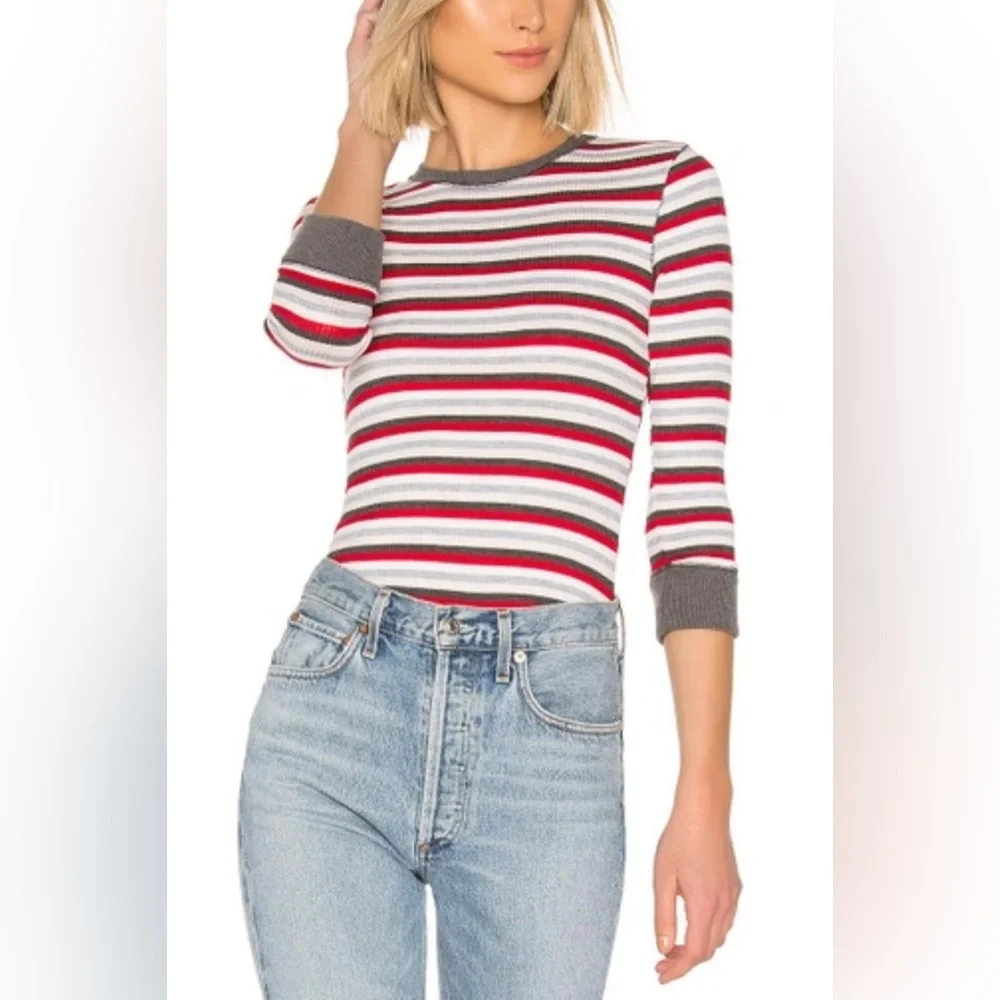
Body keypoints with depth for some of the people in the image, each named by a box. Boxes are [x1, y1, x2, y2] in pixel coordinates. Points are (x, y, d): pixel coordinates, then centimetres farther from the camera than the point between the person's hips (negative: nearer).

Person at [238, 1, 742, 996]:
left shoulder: (662, 187, 7)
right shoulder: (362, 215, 13)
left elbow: (693, 495, 2)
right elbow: (310, 328, -11)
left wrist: (704, 794, -4)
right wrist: (367, 124, 6)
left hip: (551, 727, -1)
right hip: (335, 700, 1)